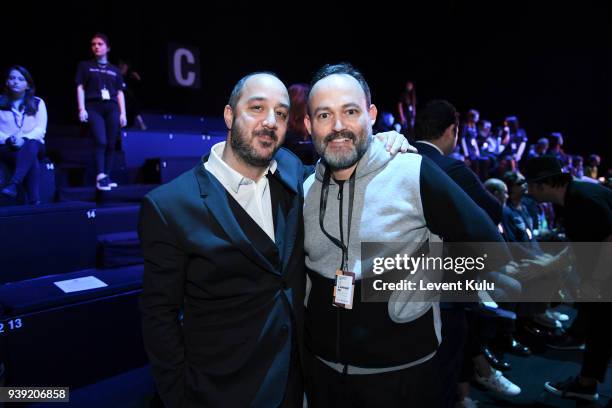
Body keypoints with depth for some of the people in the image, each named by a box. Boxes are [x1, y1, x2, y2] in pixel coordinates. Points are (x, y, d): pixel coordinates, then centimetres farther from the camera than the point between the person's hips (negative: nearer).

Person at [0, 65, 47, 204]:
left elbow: (40, 129, 0)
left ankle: (13, 184, -49)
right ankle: (34, 201, -42)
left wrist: (24, 139, -19)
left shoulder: (38, 103, 11)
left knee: (31, 146, -38)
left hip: (33, 145, 1)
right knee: (32, 160, -34)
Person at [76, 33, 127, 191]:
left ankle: (107, 177, 4)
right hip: (94, 107, -2)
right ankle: (100, 177, -18)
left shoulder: (115, 70, 17)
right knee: (101, 142, -18)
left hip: (112, 108, 3)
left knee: (111, 144, -2)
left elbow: (120, 93, 15)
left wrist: (123, 113, 5)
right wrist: (82, 109, -6)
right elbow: (80, 88, 6)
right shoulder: (85, 66, 12)